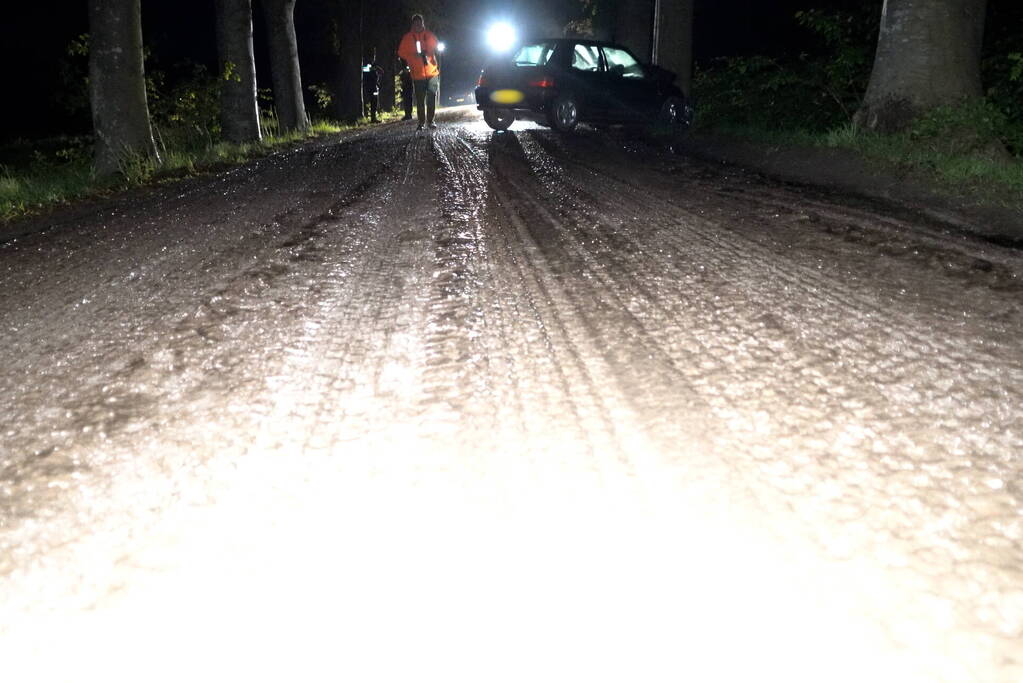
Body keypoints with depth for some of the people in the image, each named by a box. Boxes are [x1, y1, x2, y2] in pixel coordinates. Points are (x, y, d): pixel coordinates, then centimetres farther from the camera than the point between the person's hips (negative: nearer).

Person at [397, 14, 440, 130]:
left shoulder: (430, 36, 7)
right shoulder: (407, 38, 3)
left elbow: (436, 49, 18)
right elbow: (401, 53, 4)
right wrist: (413, 56, -12)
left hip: (432, 72, 1)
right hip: (417, 74, -1)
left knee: (432, 97, -4)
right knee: (420, 99, -1)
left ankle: (430, 120, 7)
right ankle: (421, 122, 8)